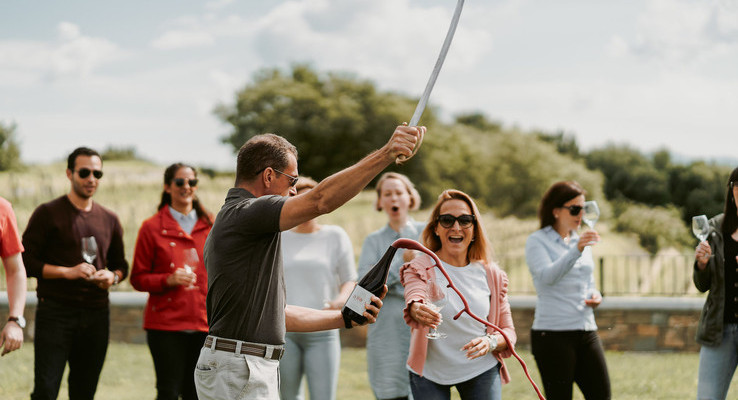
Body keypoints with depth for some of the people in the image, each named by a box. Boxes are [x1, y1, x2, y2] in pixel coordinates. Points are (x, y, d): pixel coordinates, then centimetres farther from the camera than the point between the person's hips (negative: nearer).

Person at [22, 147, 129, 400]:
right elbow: (26, 262, -6)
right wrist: (67, 272, -16)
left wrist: (113, 277, -1)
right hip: (55, 312, -5)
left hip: (96, 314, 5)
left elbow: (121, 264, 23)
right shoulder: (48, 213, -1)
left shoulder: (109, 220, 14)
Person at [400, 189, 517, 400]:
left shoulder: (491, 274, 0)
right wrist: (418, 310, -55)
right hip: (430, 373, -2)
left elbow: (508, 331, 3)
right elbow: (415, 297, -31)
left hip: (481, 370, 2)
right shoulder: (421, 268, -9)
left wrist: (491, 342, -19)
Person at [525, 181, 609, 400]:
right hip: (553, 333, -6)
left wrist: (595, 296, 4)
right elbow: (547, 276, -20)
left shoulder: (582, 242, 18)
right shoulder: (537, 241, -3)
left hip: (586, 331, 7)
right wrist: (576, 250, -32)